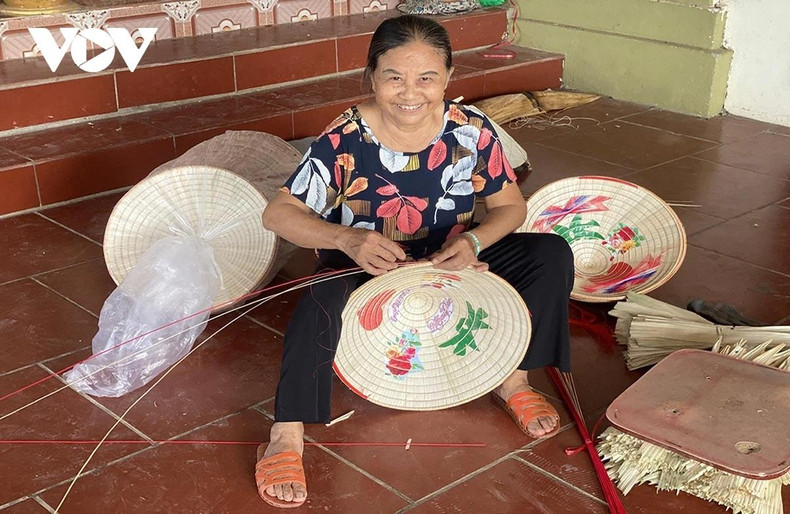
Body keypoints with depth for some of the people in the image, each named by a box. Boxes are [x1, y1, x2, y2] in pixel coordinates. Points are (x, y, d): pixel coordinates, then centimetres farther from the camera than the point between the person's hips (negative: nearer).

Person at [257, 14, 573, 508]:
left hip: (450, 264, 3)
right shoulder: (345, 139, -20)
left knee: (553, 254, -12)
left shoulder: (472, 131, -13)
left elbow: (511, 205, -2)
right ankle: (286, 438, -27)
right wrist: (346, 239, -37)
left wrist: (473, 241, -24)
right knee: (324, 296, -37)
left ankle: (513, 379, 1)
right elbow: (278, 213, -18)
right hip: (363, 268, -3)